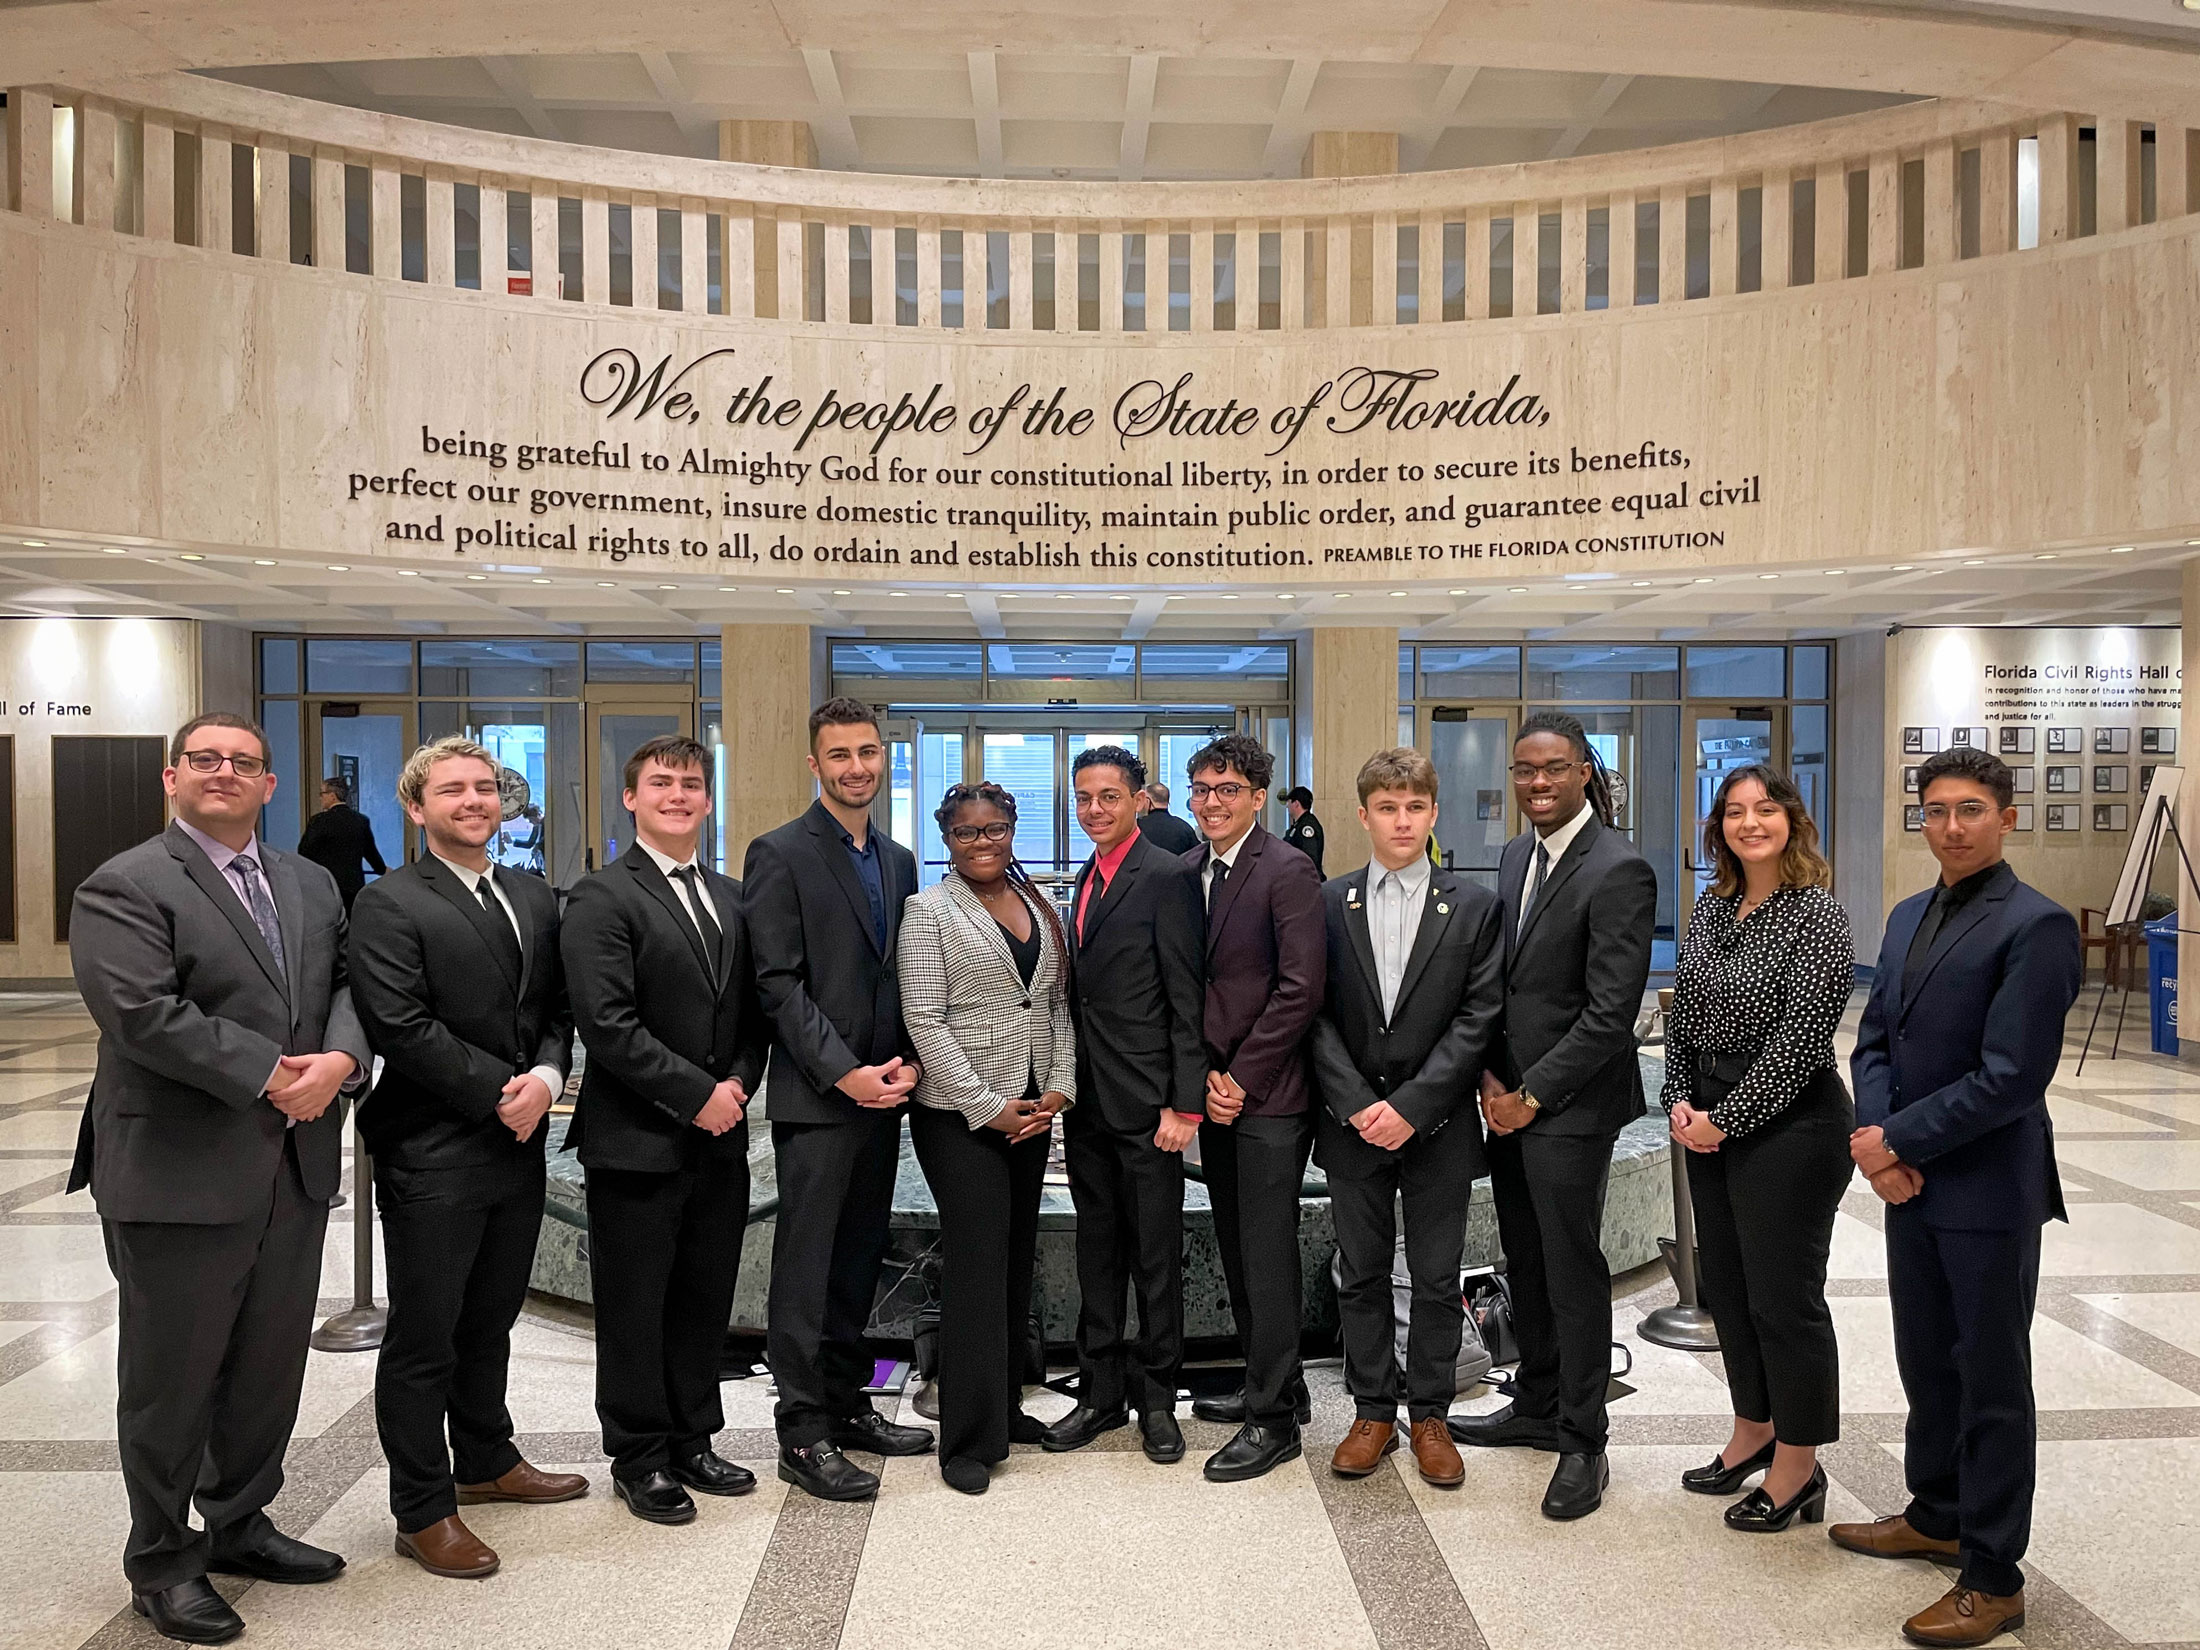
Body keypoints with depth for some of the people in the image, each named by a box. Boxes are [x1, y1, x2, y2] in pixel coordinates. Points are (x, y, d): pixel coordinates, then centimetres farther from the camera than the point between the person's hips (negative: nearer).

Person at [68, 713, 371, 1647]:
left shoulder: (311, 885, 13)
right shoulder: (124, 888, -8)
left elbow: (346, 985, 8)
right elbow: (143, 1013, -19)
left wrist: (339, 1059, -13)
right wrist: (269, 1073, -20)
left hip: (295, 1170, 6)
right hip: (180, 1176, -6)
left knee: (271, 1368, 16)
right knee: (172, 1379, 8)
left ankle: (239, 1527, 35)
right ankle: (163, 1564, 25)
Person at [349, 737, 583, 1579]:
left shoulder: (535, 898, 12)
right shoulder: (389, 903, -9)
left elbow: (558, 1007, 11)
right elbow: (401, 1027, -17)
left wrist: (545, 1077, -9)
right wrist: (499, 1091, -16)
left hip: (519, 1144, 6)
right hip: (431, 1155, -6)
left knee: (490, 1322, 20)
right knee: (423, 1340, 4)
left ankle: (487, 1462, 38)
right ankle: (423, 1512, 17)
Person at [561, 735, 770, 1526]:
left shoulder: (731, 898, 12)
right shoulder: (602, 897, -9)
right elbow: (608, 1023, -17)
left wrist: (740, 1082, -3)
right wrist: (697, 1095, -16)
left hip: (720, 1137, 6)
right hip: (639, 1141, -6)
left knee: (705, 1301, 14)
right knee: (634, 1306, 7)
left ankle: (691, 1441, 29)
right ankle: (639, 1458, 22)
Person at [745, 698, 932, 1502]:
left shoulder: (899, 861, 14)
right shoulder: (781, 853, -7)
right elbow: (779, 981, -12)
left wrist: (908, 1062, 0)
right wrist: (843, 1073, -17)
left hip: (882, 1092, 7)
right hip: (816, 1096, -6)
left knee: (860, 1261, 14)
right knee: (806, 1268, 0)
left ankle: (845, 1404, 26)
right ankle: (803, 1434, 9)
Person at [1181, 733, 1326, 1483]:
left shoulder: (1288, 872, -11)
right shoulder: (1185, 872, 10)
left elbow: (1300, 989, -15)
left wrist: (1241, 1078, -13)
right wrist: (1201, 1075, 0)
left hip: (1267, 1095, -7)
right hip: (1211, 1090, 7)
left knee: (1267, 1254, -2)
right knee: (1236, 1250, 15)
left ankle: (1273, 1420, 9)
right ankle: (1276, 1385, 30)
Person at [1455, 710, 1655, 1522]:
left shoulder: (1619, 871, -16)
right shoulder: (1515, 857, 10)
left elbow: (1610, 1012, -19)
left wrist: (1532, 1095, -15)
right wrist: (1489, 1076, 2)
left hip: (1569, 1107, -7)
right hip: (1508, 1099, 8)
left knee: (1573, 1273, 2)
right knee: (1525, 1265, 18)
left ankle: (1582, 1445, 16)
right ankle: (1537, 1405, 34)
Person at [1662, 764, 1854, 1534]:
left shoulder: (1818, 914, -13)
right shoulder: (1711, 908, 9)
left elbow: (1799, 1038, -18)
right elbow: (1681, 1014, 12)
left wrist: (1727, 1119, -15)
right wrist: (1681, 1103, -1)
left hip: (1788, 1125, -7)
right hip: (1711, 1124, 7)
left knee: (1785, 1295, 3)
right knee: (1726, 1284, 16)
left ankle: (1797, 1468, 19)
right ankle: (1753, 1432, 34)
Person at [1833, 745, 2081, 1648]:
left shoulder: (2035, 925, -16)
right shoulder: (1910, 916, 10)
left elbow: (2009, 1077, -21)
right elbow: (1874, 1039, 10)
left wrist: (1898, 1142, -15)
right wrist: (1875, 1138, -6)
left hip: (1988, 1192, -7)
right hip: (1909, 1182, 7)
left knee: (1992, 1383, 5)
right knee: (1925, 1363, 20)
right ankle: (1937, 1515, 38)